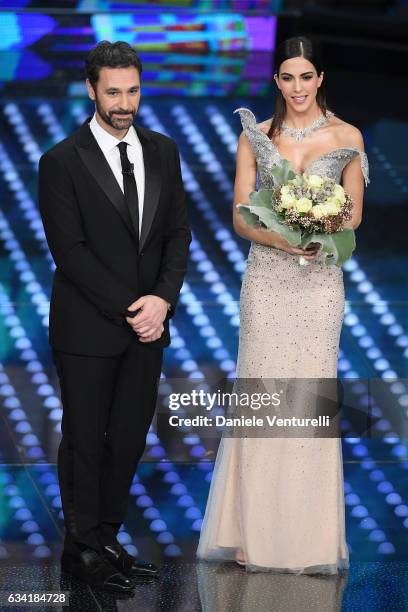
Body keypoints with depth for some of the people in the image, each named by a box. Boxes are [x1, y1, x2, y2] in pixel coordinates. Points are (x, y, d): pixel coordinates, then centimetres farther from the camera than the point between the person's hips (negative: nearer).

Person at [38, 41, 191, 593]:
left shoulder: (163, 152, 7)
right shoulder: (62, 162, -9)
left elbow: (178, 234, 7)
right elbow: (70, 251, -13)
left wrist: (163, 299, -9)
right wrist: (129, 310, -16)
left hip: (148, 324, 5)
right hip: (88, 329, -5)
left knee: (130, 440, 9)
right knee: (85, 441, 5)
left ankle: (106, 540, 22)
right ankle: (83, 550, 17)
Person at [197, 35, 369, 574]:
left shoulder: (347, 137, 3)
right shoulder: (255, 136, 5)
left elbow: (354, 214, 6)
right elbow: (240, 215, 3)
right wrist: (281, 237, -17)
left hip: (320, 279, -1)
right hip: (266, 278, 1)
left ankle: (310, 536, 11)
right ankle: (259, 529, 10)